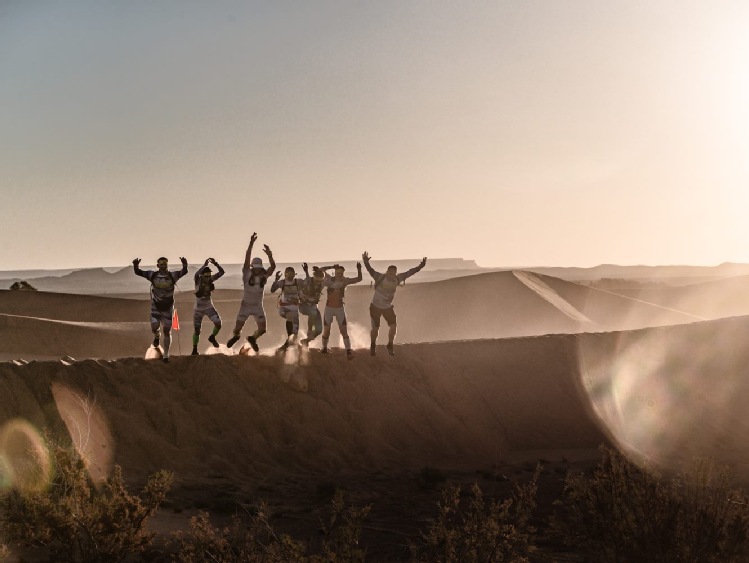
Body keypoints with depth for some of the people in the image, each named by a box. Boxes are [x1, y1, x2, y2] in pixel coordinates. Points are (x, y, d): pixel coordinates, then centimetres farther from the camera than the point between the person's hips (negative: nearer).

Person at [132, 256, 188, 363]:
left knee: (167, 331, 4)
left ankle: (166, 354, 17)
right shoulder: (152, 275, -7)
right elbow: (138, 272, -8)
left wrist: (185, 264, -43)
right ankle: (156, 336, 26)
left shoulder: (173, 275, -10)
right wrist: (136, 265, -29)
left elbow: (184, 272, -22)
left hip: (168, 309, 0)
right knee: (154, 328, -14)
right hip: (155, 308, 0)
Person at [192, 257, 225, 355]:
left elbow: (221, 272, -21)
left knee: (218, 324, -17)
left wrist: (215, 263, -36)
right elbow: (196, 274, -44)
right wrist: (205, 265, -53)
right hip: (198, 309, -2)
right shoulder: (198, 280, -20)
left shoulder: (210, 279, -11)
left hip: (209, 307, 2)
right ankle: (194, 349, 29)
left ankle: (212, 338, 13)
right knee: (197, 331, 5)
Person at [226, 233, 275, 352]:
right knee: (237, 328, 2)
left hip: (258, 306, 2)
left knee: (262, 329, -1)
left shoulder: (264, 276, -7)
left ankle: (252, 338, 32)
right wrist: (251, 244, -37)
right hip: (245, 305, -2)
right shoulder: (247, 274, -13)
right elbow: (247, 259, -26)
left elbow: (273, 266, -23)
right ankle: (235, 336, 39)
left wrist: (269, 255, -41)